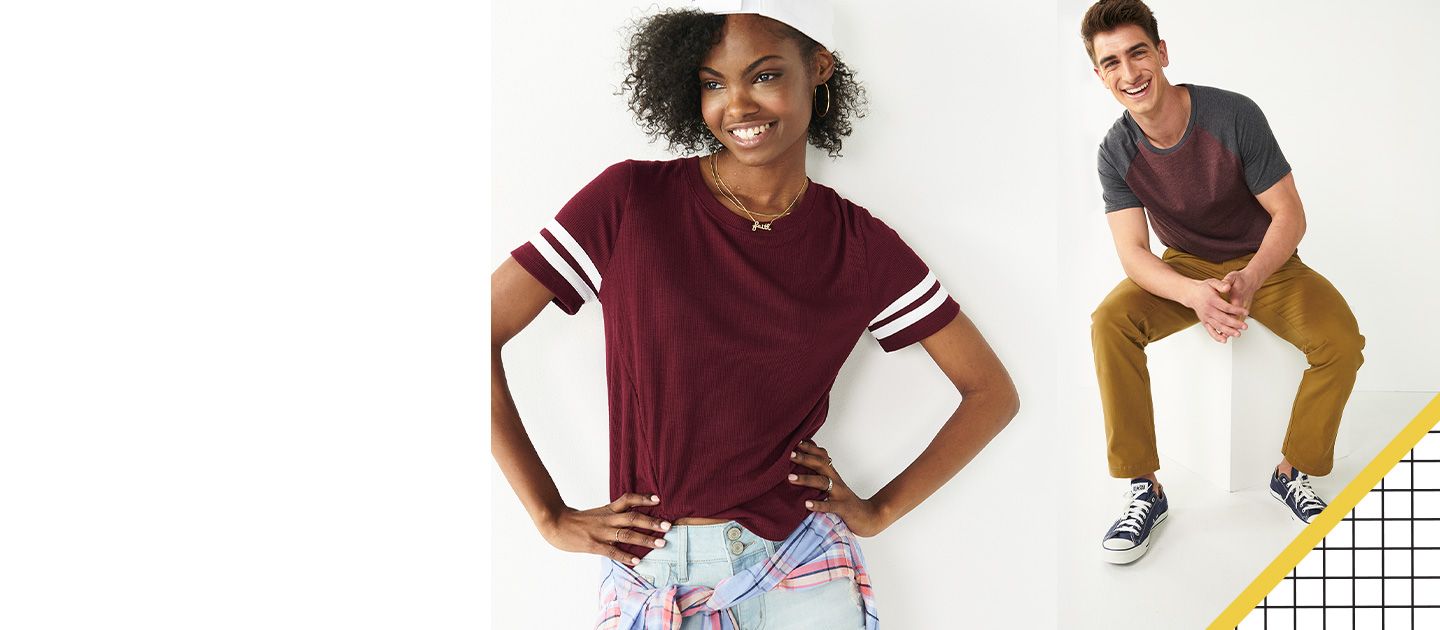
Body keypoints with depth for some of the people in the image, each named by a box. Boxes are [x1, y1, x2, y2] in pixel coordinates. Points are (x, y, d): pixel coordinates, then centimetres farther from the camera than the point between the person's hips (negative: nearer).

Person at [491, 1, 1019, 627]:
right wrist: (552, 518, -6)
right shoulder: (631, 200, -6)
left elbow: (993, 392, 8)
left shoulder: (860, 246, -1)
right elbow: (483, 333, -6)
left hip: (800, 578, 1)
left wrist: (880, 509, 2)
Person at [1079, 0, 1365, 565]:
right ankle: (1144, 490, -18)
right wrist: (1195, 295, -39)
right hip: (1184, 268, 2)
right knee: (1109, 322, -27)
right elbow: (1133, 253, -18)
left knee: (1341, 340, -27)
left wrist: (1249, 281, -37)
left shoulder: (1234, 116, -22)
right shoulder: (1118, 152, -14)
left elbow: (1289, 216, -17)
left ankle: (1292, 471, -2)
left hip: (1264, 262, -1)